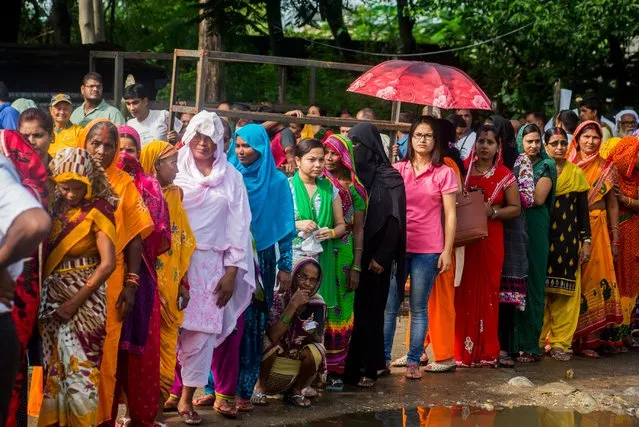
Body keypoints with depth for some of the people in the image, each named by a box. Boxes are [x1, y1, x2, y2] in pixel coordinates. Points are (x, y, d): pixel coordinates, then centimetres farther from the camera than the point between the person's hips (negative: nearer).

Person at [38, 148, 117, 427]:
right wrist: (44, 297, -7)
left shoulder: (97, 212, -8)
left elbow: (108, 264, -14)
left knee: (80, 368, -2)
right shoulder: (53, 208, 6)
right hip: (53, 299, 4)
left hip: (85, 299, -4)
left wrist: (75, 301, -15)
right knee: (54, 365, 8)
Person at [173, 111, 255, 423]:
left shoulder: (231, 177, 7)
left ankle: (187, 397, 8)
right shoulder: (176, 172, 4)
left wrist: (231, 272, -2)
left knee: (202, 330, -1)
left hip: (212, 263, 1)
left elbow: (238, 225, 4)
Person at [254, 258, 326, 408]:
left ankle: (295, 391, -2)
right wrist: (292, 306, -31)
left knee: (316, 350, -26)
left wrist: (312, 334, -33)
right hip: (272, 361, -2)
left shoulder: (318, 305, -6)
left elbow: (318, 339, -9)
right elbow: (273, 335, -27)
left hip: (299, 363, 2)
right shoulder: (279, 298, -15)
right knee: (267, 342, -32)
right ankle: (260, 387, -7)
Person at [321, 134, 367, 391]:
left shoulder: (355, 189, 6)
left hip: (344, 255, 1)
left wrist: (356, 267, 1)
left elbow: (358, 229, 5)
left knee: (341, 311, 4)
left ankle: (335, 369, 11)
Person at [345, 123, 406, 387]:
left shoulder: (390, 178, -3)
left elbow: (394, 219, -7)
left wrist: (381, 257, -13)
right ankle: (347, 366, 8)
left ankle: (368, 368, 5)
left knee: (369, 310, 0)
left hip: (374, 256, -4)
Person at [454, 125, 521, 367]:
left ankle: (486, 351, 10)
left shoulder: (505, 176, 4)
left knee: (487, 292, 1)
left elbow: (515, 208, 4)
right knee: (463, 292, -2)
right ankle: (461, 349, 4)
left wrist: (492, 212, -11)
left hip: (490, 240, -1)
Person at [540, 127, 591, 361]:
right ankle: (538, 339, 10)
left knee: (565, 292, 0)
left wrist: (586, 241, 3)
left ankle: (560, 342, 7)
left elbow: (583, 210, 8)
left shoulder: (576, 173, 7)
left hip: (568, 239, 1)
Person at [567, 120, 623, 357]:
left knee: (595, 279, -3)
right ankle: (574, 339, 2)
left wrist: (615, 240, 5)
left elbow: (612, 204, 10)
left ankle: (590, 338, 4)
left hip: (598, 231, 2)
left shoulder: (606, 169, 10)